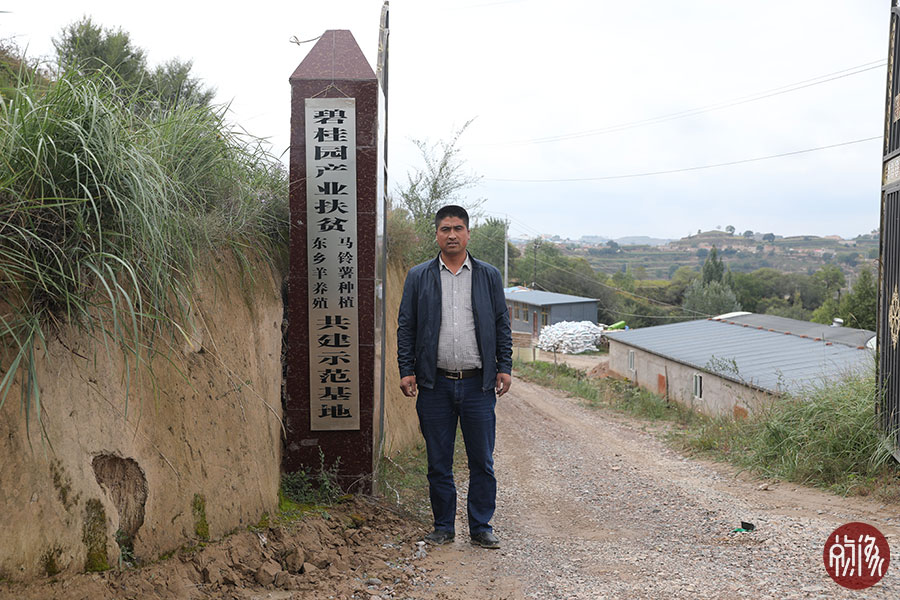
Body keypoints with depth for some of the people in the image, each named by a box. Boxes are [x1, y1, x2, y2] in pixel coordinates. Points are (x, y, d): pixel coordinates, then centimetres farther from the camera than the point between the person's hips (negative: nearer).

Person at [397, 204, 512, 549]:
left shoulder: (489, 276, 9)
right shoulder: (418, 277, 7)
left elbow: (502, 324, 9)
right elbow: (406, 327, 6)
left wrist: (504, 367, 1)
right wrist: (407, 371, -2)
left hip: (478, 383, 0)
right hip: (435, 385, 0)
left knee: (482, 462, 3)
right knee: (439, 463, 6)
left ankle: (481, 528, 14)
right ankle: (444, 527, 18)